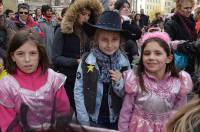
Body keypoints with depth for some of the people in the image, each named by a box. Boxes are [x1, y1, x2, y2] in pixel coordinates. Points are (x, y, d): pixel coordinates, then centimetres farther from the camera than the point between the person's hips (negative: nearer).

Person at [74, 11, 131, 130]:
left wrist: (119, 83, -20)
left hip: (116, 119, 2)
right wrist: (84, 121, -9)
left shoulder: (124, 62, -9)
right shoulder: (87, 61, -13)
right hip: (92, 119, -2)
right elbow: (78, 92, -9)